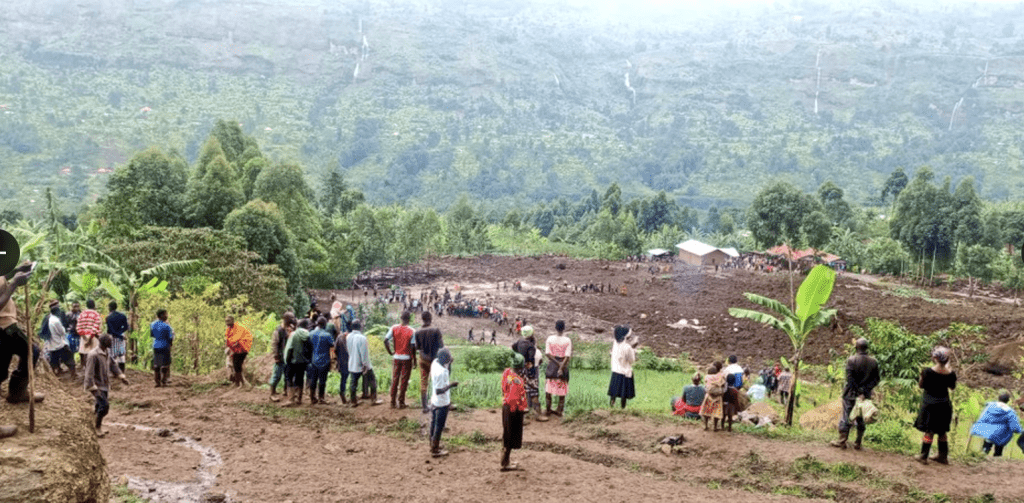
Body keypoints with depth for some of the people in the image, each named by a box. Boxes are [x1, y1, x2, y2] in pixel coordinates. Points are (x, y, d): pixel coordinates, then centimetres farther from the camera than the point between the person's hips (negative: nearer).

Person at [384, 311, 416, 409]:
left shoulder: (394, 328, -3)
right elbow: (413, 347, -11)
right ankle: (401, 402, 9)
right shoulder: (411, 331, -11)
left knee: (394, 380, 12)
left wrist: (390, 352, 2)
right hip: (407, 358, -3)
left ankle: (393, 402, 14)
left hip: (396, 357, 3)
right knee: (404, 381, 6)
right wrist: (414, 359, -1)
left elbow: (385, 341, -9)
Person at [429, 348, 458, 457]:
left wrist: (449, 364, 2)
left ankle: (433, 445, 39)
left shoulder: (435, 363, -5)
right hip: (442, 403, -9)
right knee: (439, 426, 7)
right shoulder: (441, 372, -32)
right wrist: (451, 385, -21)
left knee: (434, 423, 22)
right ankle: (435, 450, 21)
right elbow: (439, 391, -29)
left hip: (434, 401, 9)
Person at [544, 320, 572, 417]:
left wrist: (557, 363, -10)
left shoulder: (549, 339, -4)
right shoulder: (568, 340, -6)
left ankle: (548, 409, 17)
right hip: (564, 365, 0)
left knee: (548, 387, 12)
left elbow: (547, 353, -11)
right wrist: (561, 367, -15)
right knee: (562, 388, 9)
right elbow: (567, 356, -14)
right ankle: (560, 410, 12)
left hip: (552, 365, 1)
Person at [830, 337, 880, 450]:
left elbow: (850, 379, -16)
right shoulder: (874, 362, 1)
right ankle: (858, 443, 15)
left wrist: (859, 392, -12)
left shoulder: (851, 360, -12)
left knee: (846, 418, 3)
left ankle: (842, 441, 5)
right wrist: (864, 391, -5)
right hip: (866, 395, 4)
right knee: (861, 419, 12)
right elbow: (875, 380, 1)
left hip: (851, 394, -4)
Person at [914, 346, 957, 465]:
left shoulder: (928, 372, -18)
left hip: (930, 405, -4)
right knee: (942, 431, 17)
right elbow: (952, 387, 11)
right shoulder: (950, 373, -7)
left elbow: (921, 385, -8)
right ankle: (943, 456, 24)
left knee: (929, 431, 2)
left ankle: (923, 456, 5)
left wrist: (922, 375, 7)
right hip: (944, 405, 4)